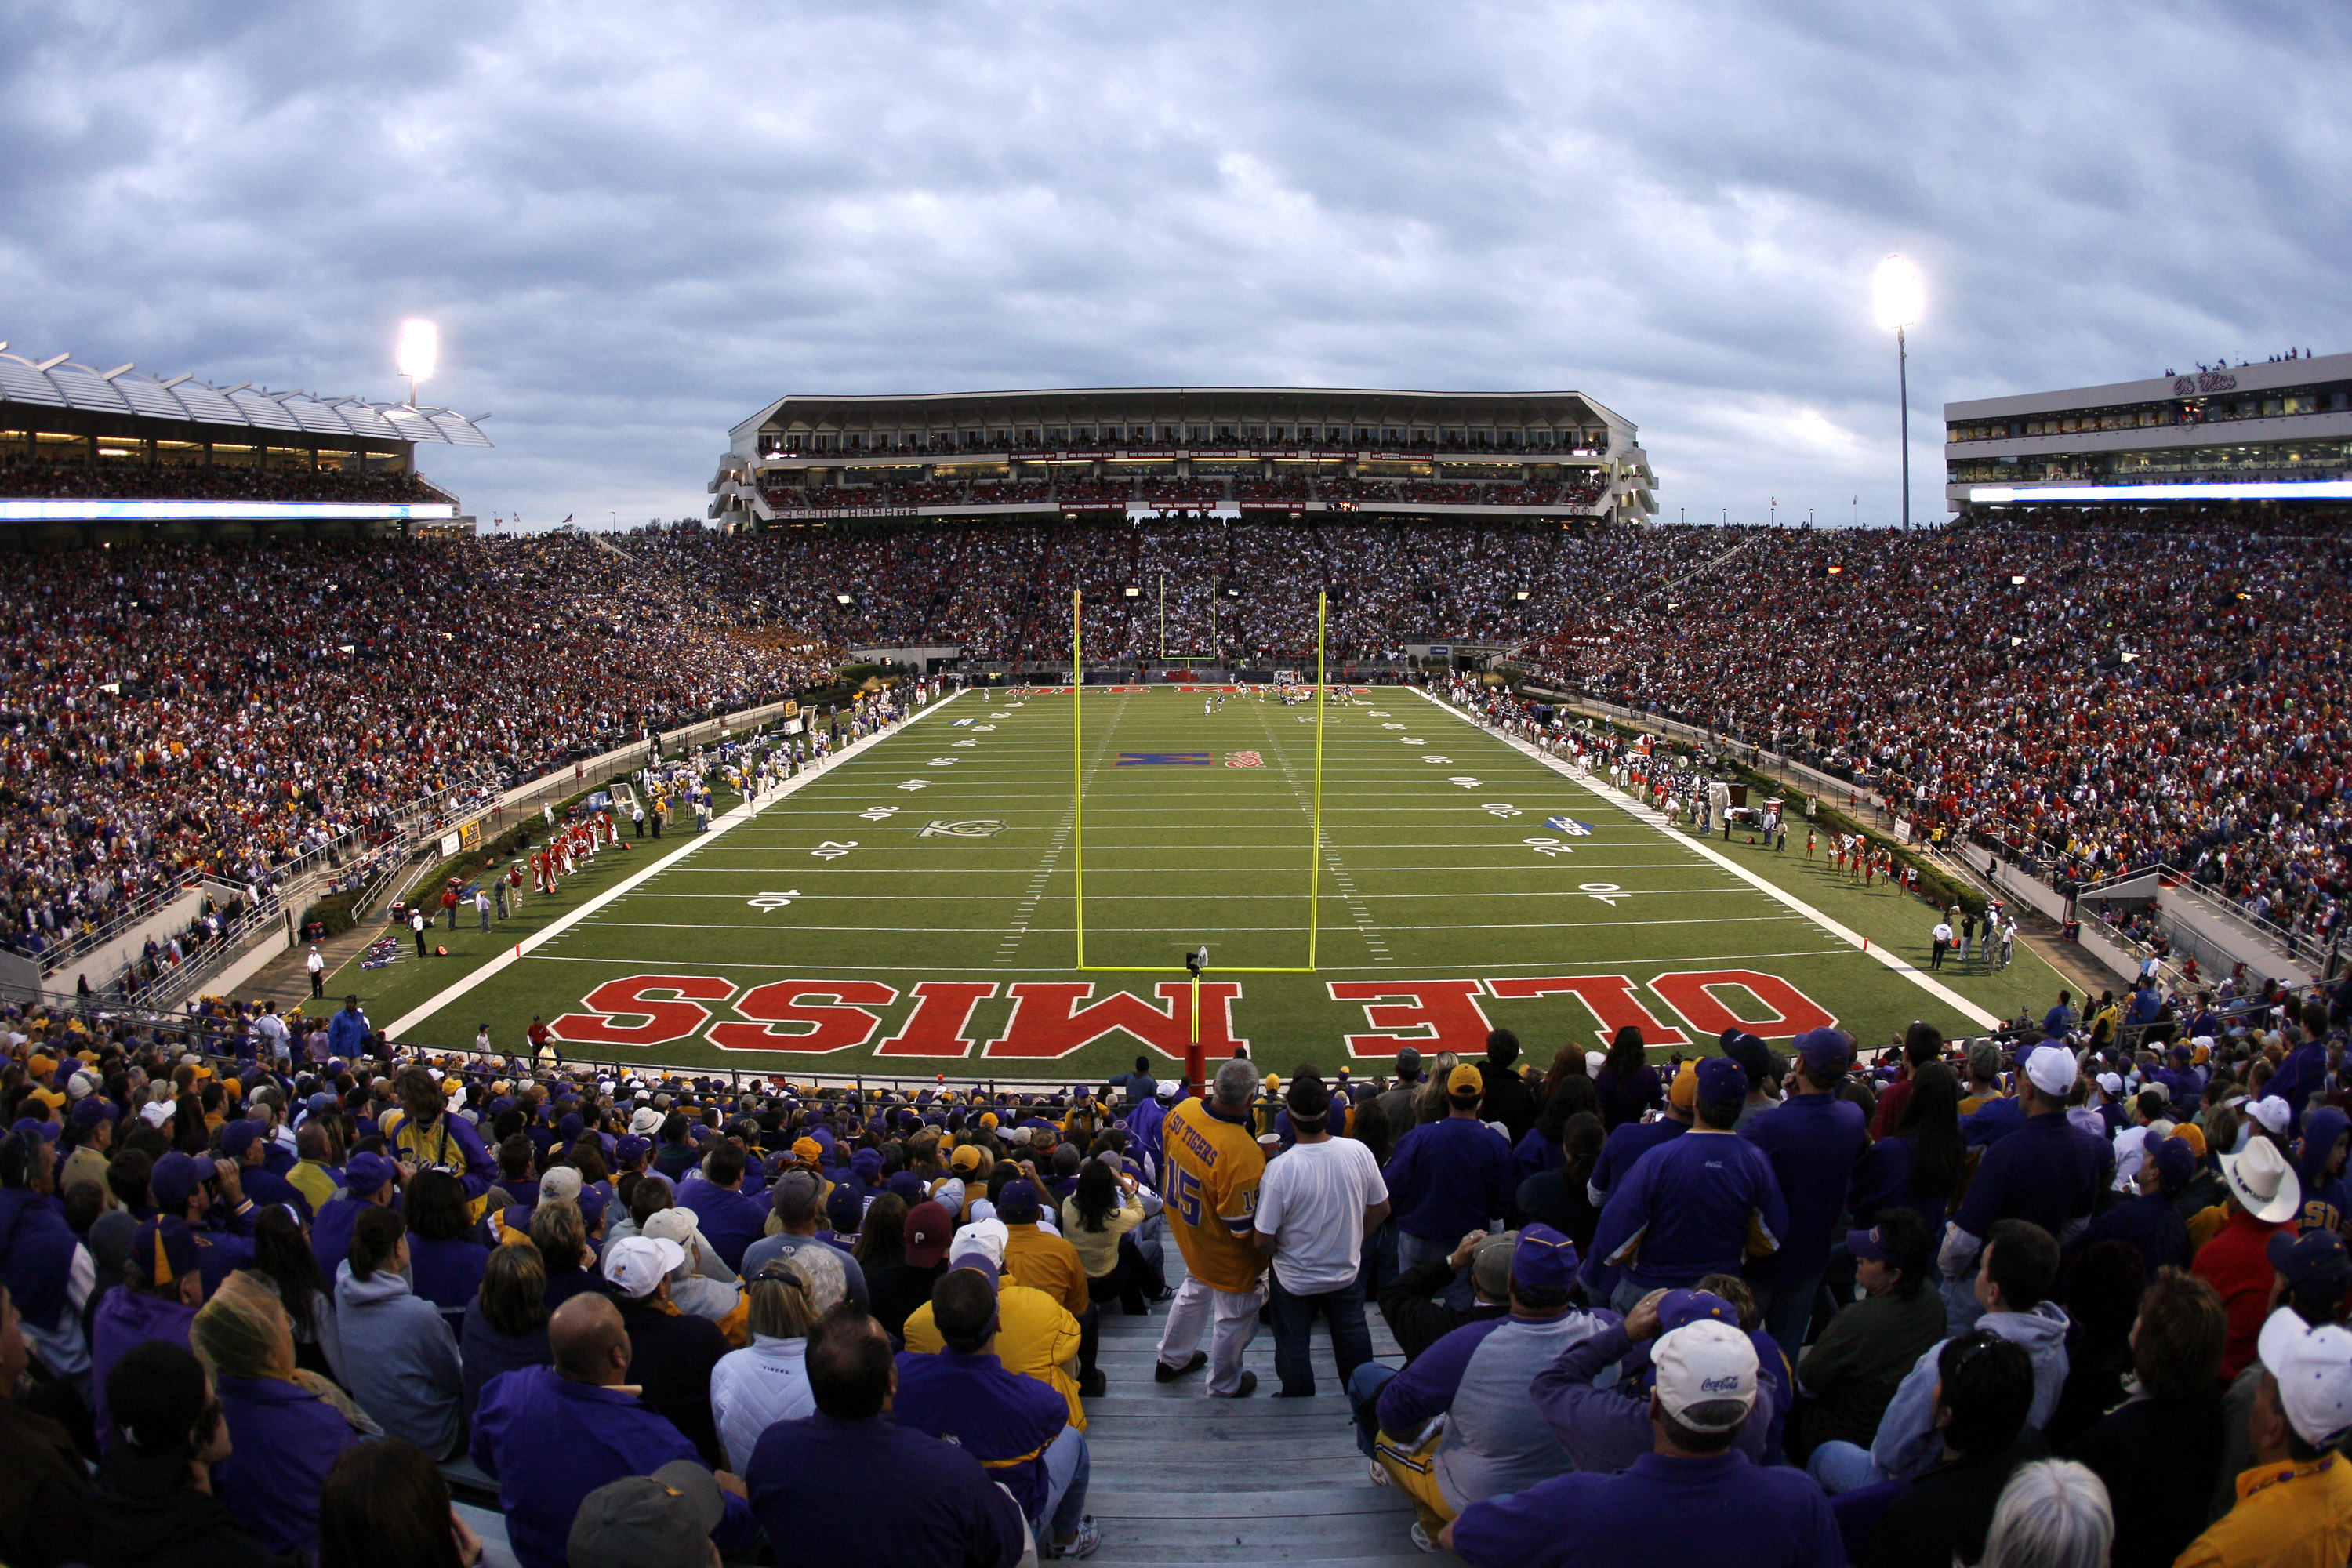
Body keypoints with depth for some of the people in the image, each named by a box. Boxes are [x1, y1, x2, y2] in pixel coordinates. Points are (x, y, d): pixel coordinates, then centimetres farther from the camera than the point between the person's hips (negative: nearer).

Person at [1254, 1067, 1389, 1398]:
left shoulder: (1280, 1169, -31)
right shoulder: (1358, 1152, -20)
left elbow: (1263, 1240, -23)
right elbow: (1381, 1210, -4)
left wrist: (1273, 1255, 0)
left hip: (1295, 1280, -3)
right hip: (1347, 1271, 3)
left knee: (1293, 1346, 20)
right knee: (1352, 1337, 27)